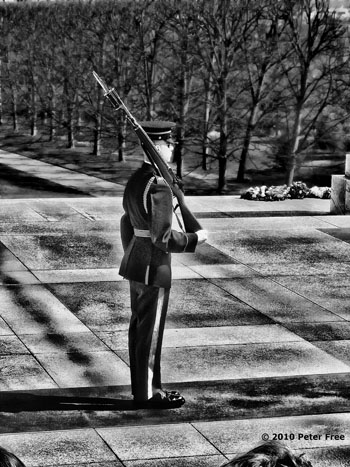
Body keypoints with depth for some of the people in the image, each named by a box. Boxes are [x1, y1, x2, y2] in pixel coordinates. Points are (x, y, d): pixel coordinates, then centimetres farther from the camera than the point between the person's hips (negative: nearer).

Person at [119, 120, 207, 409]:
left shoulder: (135, 180, 8)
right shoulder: (159, 187, -22)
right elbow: (163, 238, -25)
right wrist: (194, 239, -10)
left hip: (136, 262, 9)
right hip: (155, 268, -9)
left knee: (139, 327, 15)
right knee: (150, 331, 0)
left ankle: (142, 387, 25)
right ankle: (148, 394, 10)